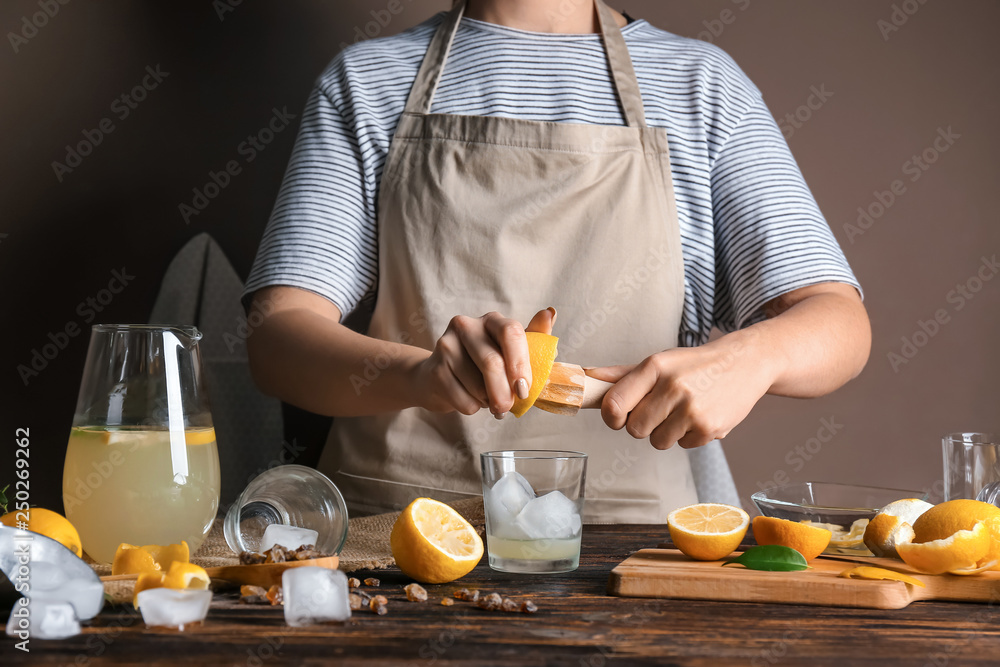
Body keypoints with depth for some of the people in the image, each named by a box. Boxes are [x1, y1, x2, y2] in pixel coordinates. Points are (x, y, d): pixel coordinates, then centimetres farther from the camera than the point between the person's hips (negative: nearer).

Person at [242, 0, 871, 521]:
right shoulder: (366, 81, 13)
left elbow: (840, 326, 7)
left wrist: (748, 358, -18)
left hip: (623, 538, 0)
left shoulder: (701, 85, 13)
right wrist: (420, 374, -21)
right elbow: (278, 338, 2)